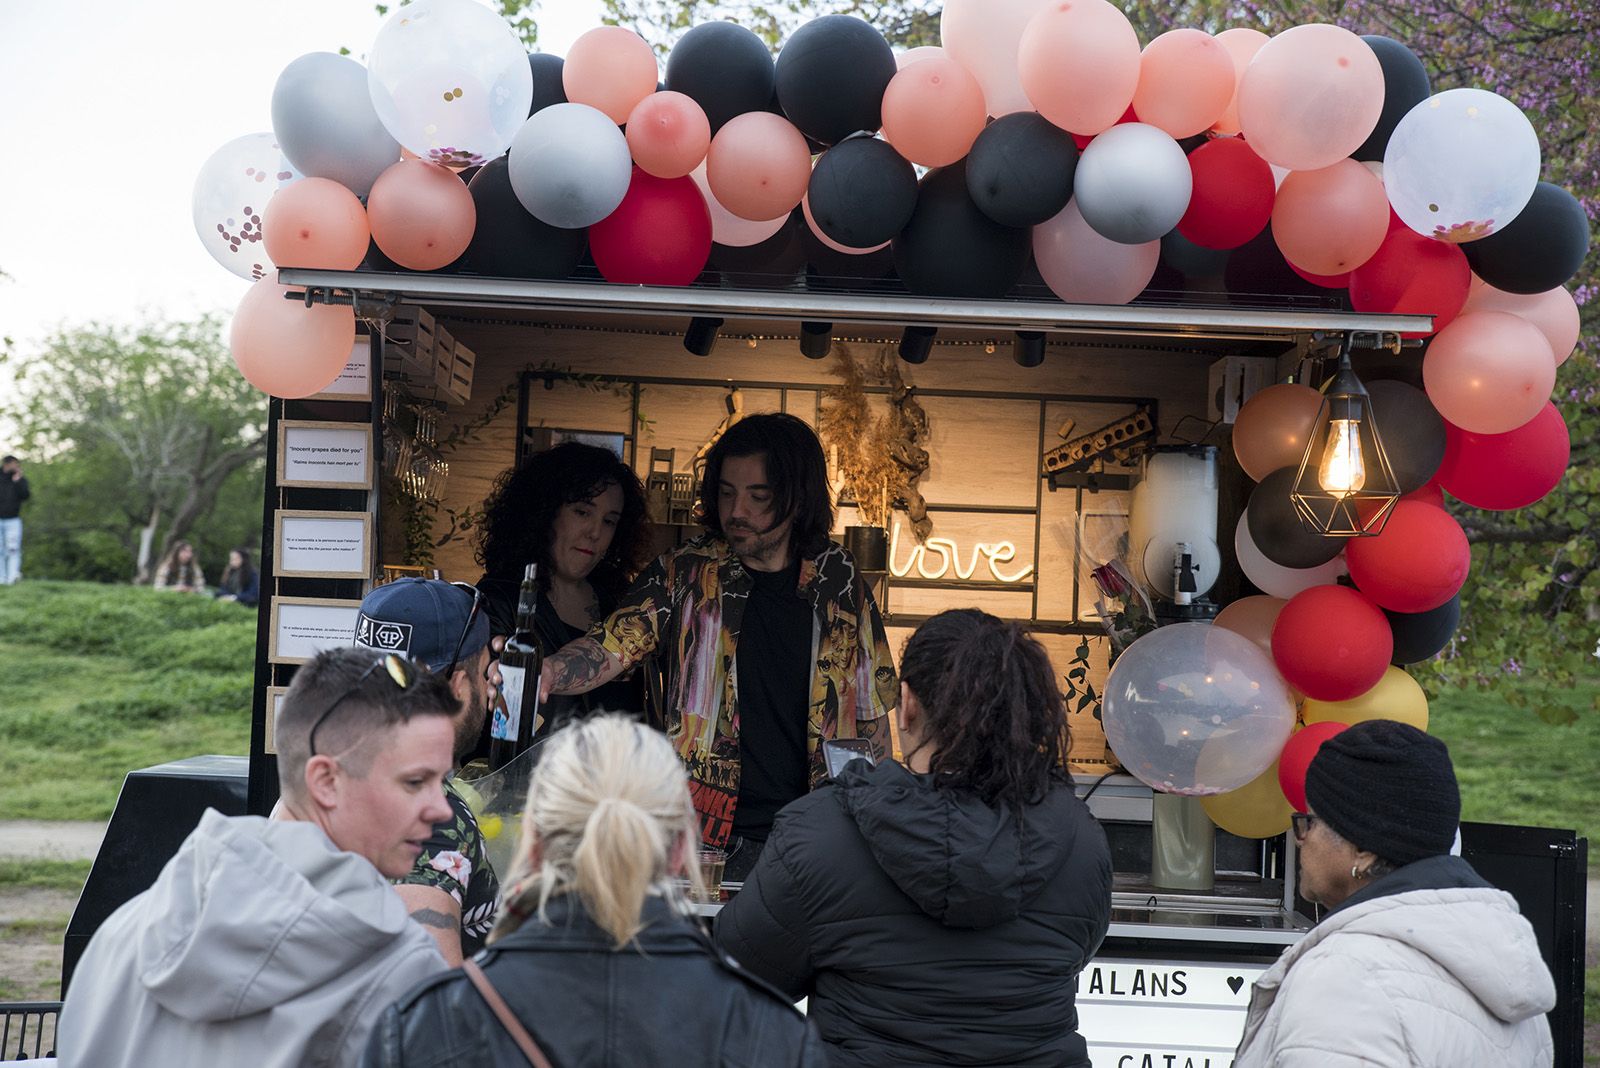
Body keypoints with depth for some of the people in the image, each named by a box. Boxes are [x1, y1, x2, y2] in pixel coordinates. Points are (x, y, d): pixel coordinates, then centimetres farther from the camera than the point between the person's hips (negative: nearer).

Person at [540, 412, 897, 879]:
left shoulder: (839, 581, 5)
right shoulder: (685, 576, 1)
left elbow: (873, 710, 11)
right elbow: (613, 646, -11)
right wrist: (543, 673, -31)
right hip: (710, 837, -1)